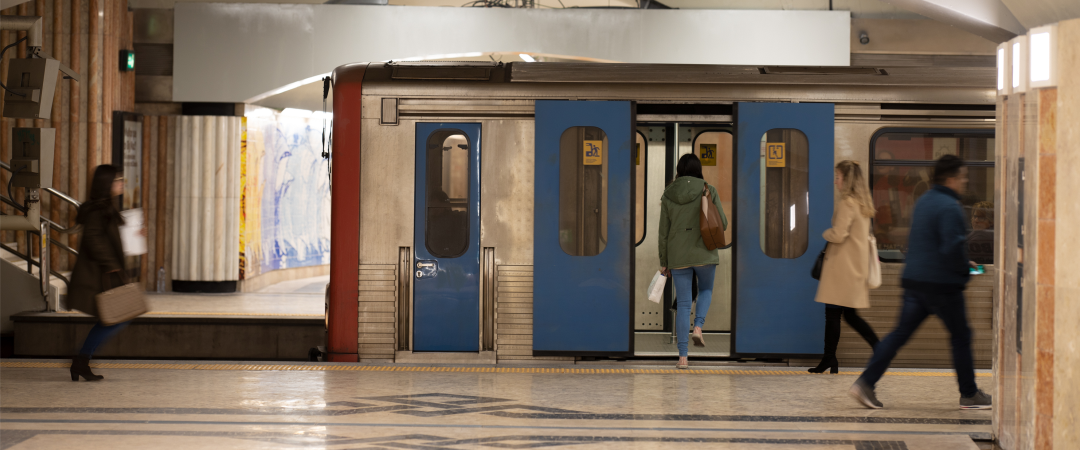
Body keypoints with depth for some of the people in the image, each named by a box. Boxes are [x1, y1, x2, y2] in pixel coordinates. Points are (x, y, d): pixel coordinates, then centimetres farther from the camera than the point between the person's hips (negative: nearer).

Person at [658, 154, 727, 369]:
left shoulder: (668, 195, 2)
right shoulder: (708, 191, -4)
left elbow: (664, 232, 3)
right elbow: (722, 224, -3)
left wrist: (664, 262, 10)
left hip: (678, 255, 2)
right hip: (704, 253, -1)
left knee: (683, 305, 7)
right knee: (706, 290, 27)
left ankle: (683, 357, -1)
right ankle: (698, 327, 1)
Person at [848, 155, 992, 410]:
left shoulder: (924, 202, 15)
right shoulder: (949, 208, -16)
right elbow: (952, 248, -25)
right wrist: (965, 268, -5)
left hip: (914, 281, 8)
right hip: (942, 284, -8)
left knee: (900, 333, 6)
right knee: (961, 337, 6)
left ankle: (865, 383, -2)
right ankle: (969, 395, 14)